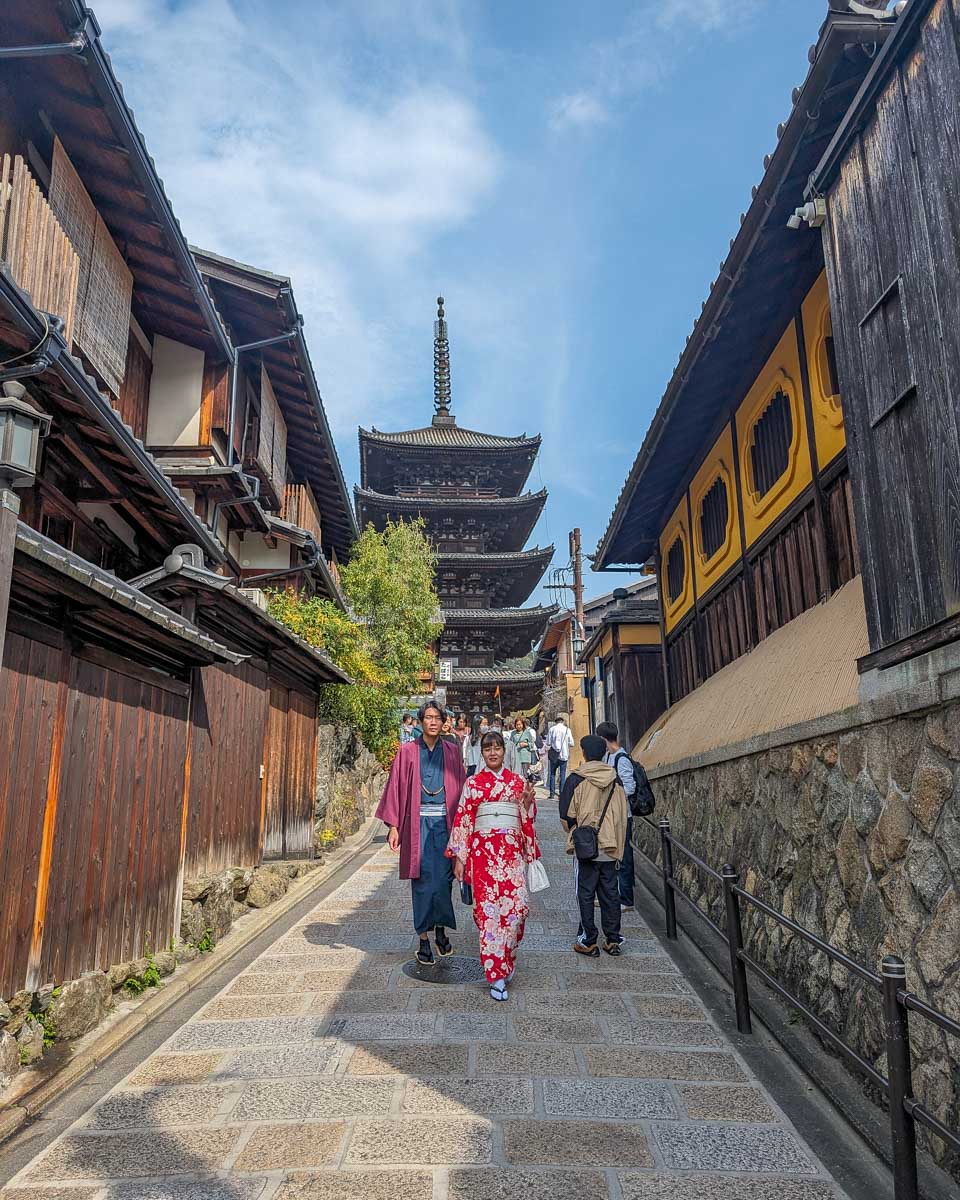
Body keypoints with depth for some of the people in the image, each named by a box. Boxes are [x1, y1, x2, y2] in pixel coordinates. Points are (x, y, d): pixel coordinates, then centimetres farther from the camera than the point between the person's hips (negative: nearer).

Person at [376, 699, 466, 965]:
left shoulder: (452, 752, 7)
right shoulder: (407, 752, 2)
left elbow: (460, 788, 8)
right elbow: (396, 788, 1)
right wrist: (393, 826, -4)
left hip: (444, 822, 1)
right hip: (418, 822, -1)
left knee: (443, 878, 0)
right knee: (422, 879, 1)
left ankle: (440, 929, 21)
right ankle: (424, 939, 11)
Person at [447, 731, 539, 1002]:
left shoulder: (517, 782, 10)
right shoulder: (473, 783, 6)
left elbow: (528, 818, 14)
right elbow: (463, 819, 5)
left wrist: (528, 802, -8)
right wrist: (459, 857, 1)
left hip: (512, 850, 1)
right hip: (483, 849, -1)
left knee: (516, 904, -8)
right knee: (488, 908, -5)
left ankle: (505, 959, 18)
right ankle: (497, 975, 1)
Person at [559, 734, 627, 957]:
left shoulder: (576, 779, -10)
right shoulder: (615, 780, 3)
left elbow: (566, 815, -7)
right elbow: (623, 815, 8)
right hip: (611, 847, 4)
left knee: (586, 894, 4)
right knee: (610, 893, 12)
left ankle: (588, 941, 8)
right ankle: (613, 940, 16)